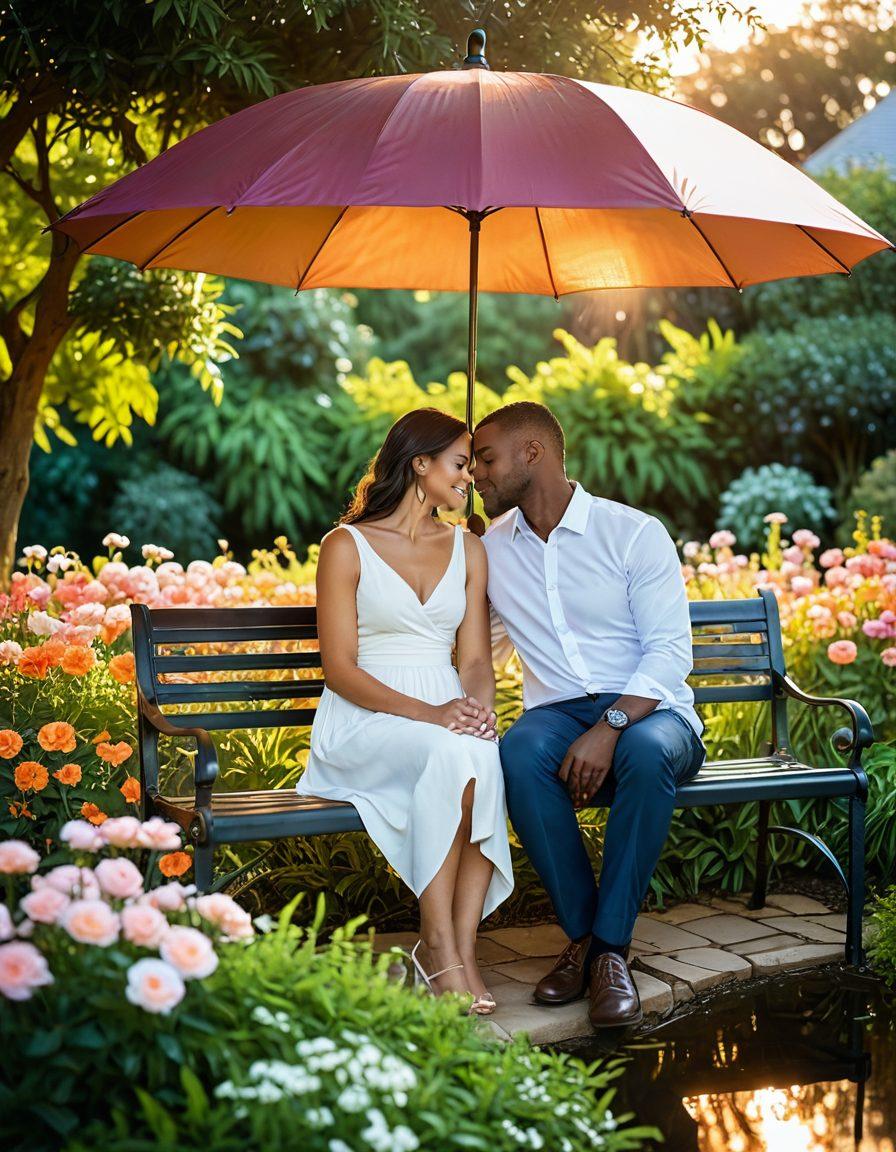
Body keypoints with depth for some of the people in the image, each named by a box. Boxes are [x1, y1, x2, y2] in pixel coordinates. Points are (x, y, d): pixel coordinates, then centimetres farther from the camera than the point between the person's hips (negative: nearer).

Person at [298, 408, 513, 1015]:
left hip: (448, 712, 4)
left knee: (483, 758, -33)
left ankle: (460, 948, -33)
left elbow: (476, 658, 10)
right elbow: (340, 670, -7)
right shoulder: (347, 546, 0)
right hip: (364, 721, -4)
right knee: (451, 754, -36)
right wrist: (427, 713, -22)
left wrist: (479, 706, -15)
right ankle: (439, 942, -30)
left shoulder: (468, 549, 16)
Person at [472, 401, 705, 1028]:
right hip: (558, 713, 3)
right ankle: (582, 934, -22)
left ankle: (610, 947, -29)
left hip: (648, 712, -3)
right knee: (519, 752, -34)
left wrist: (609, 729, -25)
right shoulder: (489, 547, 12)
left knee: (647, 751, -39)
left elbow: (670, 651, -10)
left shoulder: (634, 533, -2)